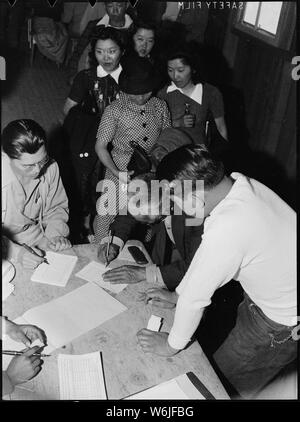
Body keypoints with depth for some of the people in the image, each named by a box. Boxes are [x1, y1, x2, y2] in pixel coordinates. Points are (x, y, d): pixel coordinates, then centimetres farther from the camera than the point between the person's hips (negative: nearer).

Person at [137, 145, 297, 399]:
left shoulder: (226, 230, -40)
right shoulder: (239, 183, -12)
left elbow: (195, 297, -25)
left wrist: (172, 345, -7)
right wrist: (177, 294, 9)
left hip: (283, 325, -7)